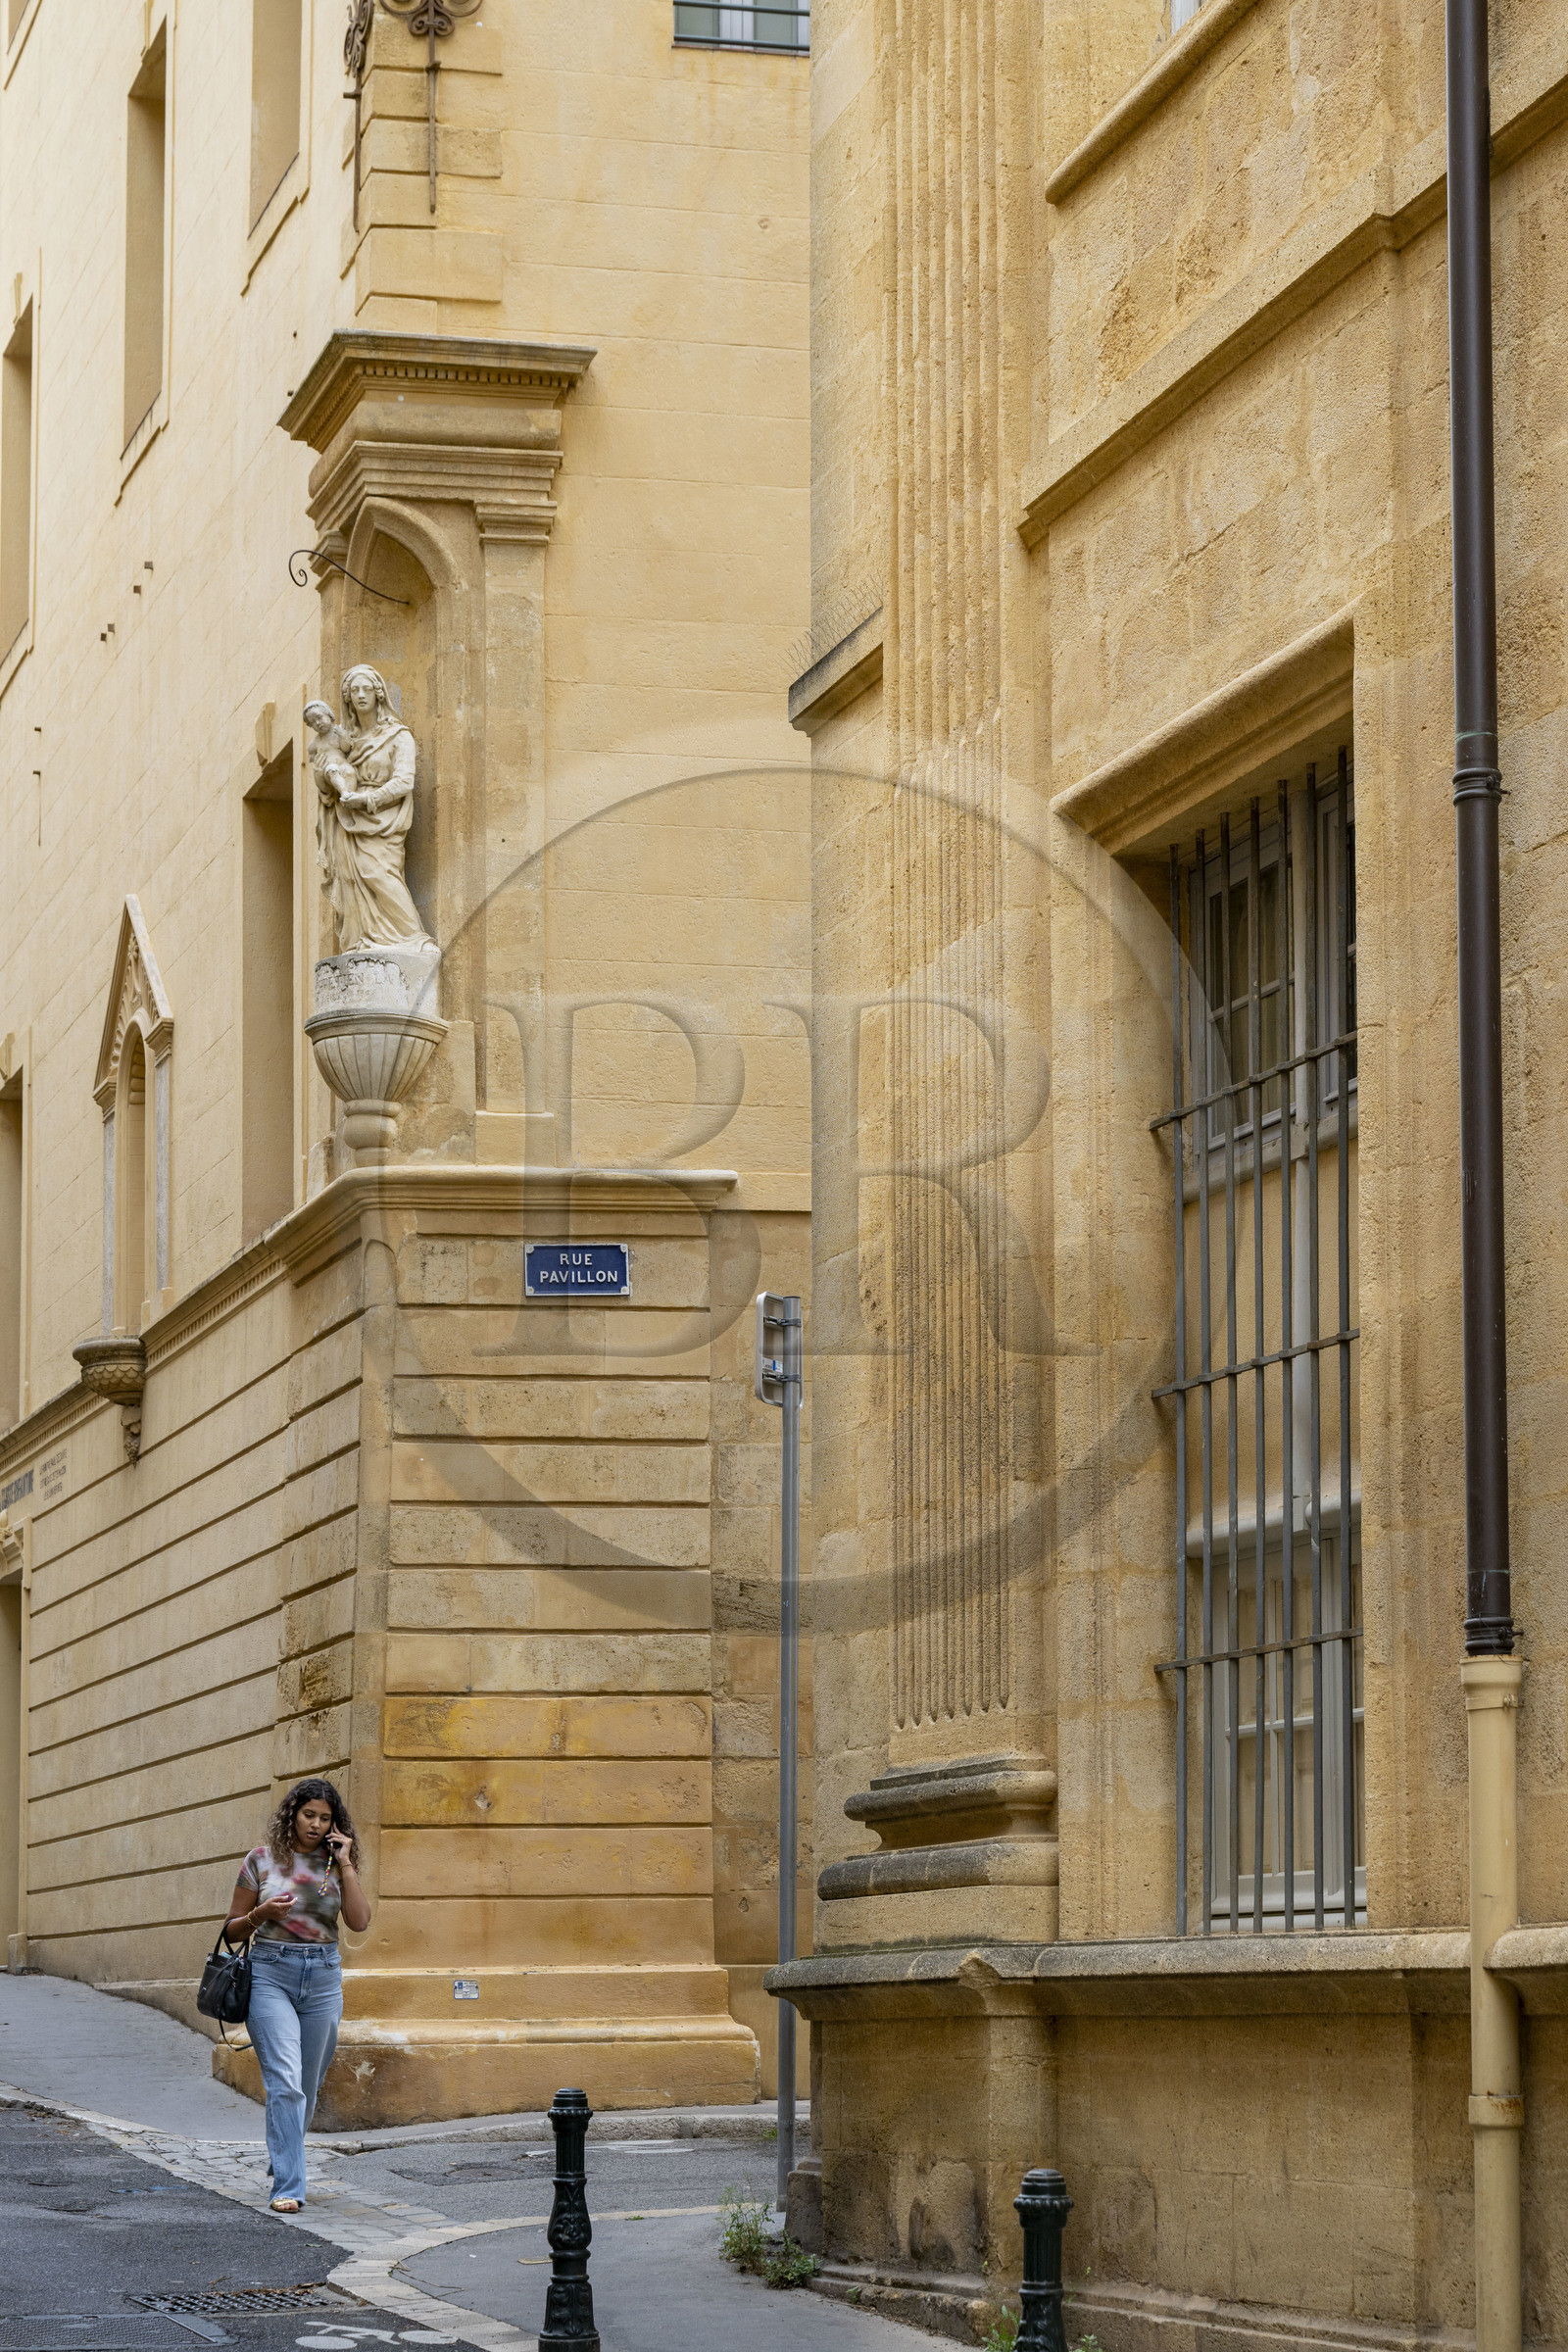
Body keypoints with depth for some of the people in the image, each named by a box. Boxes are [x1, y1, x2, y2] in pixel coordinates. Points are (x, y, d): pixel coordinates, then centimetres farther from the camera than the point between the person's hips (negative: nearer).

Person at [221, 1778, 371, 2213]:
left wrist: (345, 1865, -8)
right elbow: (232, 1930, 7)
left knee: (308, 2083, 11)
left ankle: (284, 2158, 36)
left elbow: (359, 1921, -5)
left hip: (323, 1977, 3)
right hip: (270, 1973, -3)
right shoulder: (261, 1860, 2)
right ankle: (288, 2187, -17)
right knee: (285, 2081, -15)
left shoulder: (336, 1865, 8)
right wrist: (262, 1913, -12)